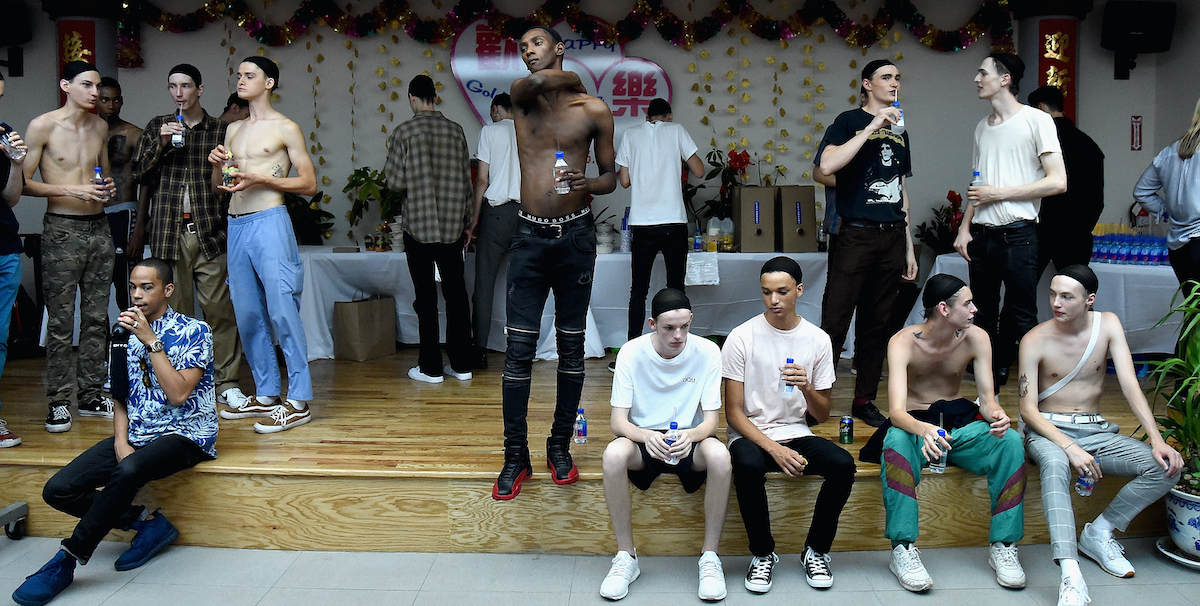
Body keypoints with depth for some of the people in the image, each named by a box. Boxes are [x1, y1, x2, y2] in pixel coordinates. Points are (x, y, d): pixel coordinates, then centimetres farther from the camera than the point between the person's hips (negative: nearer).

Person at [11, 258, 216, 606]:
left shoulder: (194, 332, -7)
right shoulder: (127, 334, 12)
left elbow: (178, 394, -17)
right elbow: (121, 397, 13)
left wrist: (151, 341, -19)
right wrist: (121, 441, -5)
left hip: (184, 435, -6)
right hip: (136, 434, 6)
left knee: (129, 471, -37)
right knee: (58, 490, -11)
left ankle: (68, 559, -20)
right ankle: (147, 522, -2)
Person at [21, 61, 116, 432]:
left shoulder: (100, 126, 12)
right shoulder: (43, 126, -5)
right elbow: (22, 183, -7)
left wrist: (108, 188, 4)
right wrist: (71, 190, -17)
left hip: (99, 227, 5)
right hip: (62, 230, -5)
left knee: (97, 317, 8)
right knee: (61, 321, -2)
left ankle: (90, 395, 17)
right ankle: (59, 402, 7)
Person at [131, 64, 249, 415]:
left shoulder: (219, 130, 9)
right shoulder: (157, 127, 13)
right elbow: (139, 173, 10)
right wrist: (161, 144, -4)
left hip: (209, 231, -1)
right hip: (169, 232, 1)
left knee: (219, 308, -4)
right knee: (176, 310, 4)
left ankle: (226, 384, 2)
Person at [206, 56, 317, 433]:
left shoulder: (285, 128, 1)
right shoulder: (233, 130, 20)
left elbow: (309, 184, -4)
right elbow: (219, 186, 24)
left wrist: (261, 178, -14)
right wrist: (217, 165, 2)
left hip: (269, 222, -7)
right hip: (236, 225, 7)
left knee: (282, 310, -10)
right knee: (247, 314, 9)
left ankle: (299, 402, -7)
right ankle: (266, 394, 19)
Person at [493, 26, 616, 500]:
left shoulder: (594, 110, 4)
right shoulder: (522, 95, 6)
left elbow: (610, 176, 8)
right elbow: (538, 81, -17)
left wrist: (588, 184, -12)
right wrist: (572, 80, 1)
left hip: (575, 236, 0)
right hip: (529, 235, 0)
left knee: (572, 347, 6)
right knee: (519, 349, -2)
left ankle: (560, 446, 21)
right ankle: (515, 457, 8)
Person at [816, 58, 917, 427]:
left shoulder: (899, 131, 19)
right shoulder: (850, 121, 1)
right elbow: (826, 166, -18)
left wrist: (908, 247, 18)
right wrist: (871, 127, -17)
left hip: (892, 237, 6)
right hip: (856, 235, -6)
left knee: (878, 324, 8)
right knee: (835, 322, -7)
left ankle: (865, 400, 17)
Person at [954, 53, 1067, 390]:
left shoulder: (1036, 120, -4)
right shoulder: (982, 127, 16)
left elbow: (1057, 182, -11)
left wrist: (998, 193, -11)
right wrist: (964, 228, 8)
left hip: (1017, 234, -6)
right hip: (981, 236, 6)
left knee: (1022, 320, -4)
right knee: (985, 318, 10)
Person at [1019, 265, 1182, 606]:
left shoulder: (1108, 325, 0)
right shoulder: (1034, 341, -9)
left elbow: (1130, 385, -5)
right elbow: (1028, 409, -12)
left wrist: (1157, 440, -17)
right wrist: (1070, 448, -26)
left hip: (1096, 431, 4)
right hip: (1048, 430, -4)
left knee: (1167, 467, -17)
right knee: (1055, 464, -38)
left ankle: (1098, 533, -2)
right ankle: (1071, 576, -47)